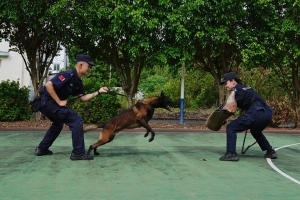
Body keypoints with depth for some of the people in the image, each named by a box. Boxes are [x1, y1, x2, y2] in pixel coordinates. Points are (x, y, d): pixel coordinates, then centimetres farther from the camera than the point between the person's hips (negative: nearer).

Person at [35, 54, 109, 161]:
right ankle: (78, 153, -6)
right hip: (48, 102, -10)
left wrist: (98, 92, 1)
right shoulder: (68, 75, -19)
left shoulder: (77, 81, 10)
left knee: (58, 123, 32)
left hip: (48, 104, 10)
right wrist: (59, 102, -21)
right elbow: (48, 85, -25)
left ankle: (42, 149, 39)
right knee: (77, 121, -11)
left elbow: (83, 97, 10)